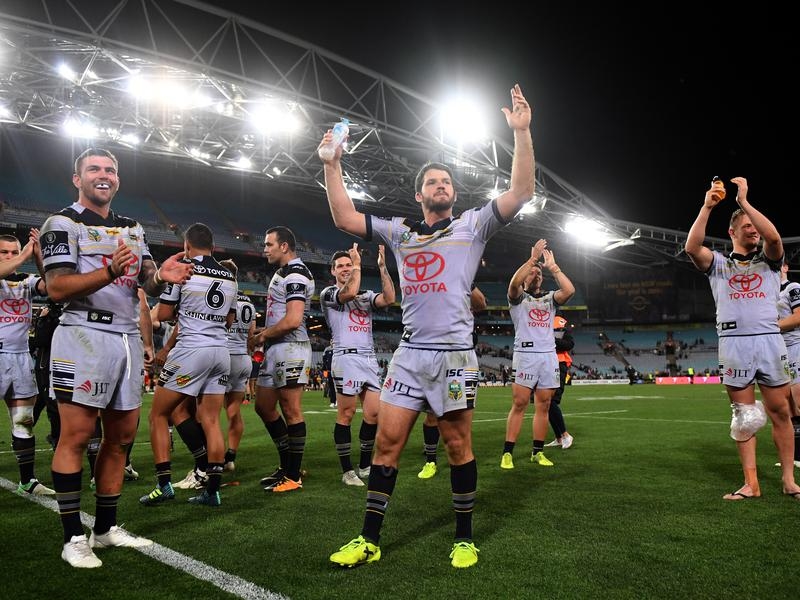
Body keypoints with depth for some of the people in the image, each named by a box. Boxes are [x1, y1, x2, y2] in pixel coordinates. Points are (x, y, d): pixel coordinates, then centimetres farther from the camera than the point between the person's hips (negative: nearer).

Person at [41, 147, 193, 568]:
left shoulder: (133, 228, 18)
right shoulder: (63, 223, -2)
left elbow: (148, 284, 14)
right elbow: (57, 288, -13)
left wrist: (162, 276, -10)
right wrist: (110, 273, -29)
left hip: (129, 338, 7)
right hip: (85, 336, -7)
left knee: (121, 436, 9)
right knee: (76, 435, -5)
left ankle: (105, 528, 21)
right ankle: (74, 537, 6)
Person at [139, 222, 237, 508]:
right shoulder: (229, 278, 12)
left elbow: (163, 314, 1)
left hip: (191, 350, -5)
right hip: (221, 351, 5)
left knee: (158, 414, 9)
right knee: (211, 421, 8)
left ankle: (164, 484, 6)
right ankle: (213, 490, 8)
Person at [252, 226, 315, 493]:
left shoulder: (295, 275, -14)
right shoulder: (282, 273, 19)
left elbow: (293, 321, -22)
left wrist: (262, 336, -8)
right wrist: (264, 333, 9)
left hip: (290, 348, -11)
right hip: (275, 349, 11)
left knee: (291, 411, -3)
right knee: (264, 406, 15)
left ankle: (293, 476, 7)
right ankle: (287, 466, 25)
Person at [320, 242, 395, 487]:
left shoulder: (366, 295, 19)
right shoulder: (328, 294, 5)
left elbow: (389, 299, -1)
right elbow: (350, 292, -17)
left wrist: (382, 266, -1)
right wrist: (358, 263, -4)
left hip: (369, 359, 5)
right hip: (347, 358, -5)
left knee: (374, 413, 1)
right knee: (346, 414, -4)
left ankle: (365, 466, 15)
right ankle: (347, 471, 4)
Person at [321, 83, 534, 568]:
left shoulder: (473, 225, 8)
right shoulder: (399, 231, 16)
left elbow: (522, 191, -2)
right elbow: (345, 218, 14)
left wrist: (522, 132, -9)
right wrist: (333, 165, 10)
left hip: (454, 354, -3)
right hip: (409, 353, 3)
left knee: (458, 447, 3)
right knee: (387, 442, 1)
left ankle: (465, 539, 19)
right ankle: (369, 540, 12)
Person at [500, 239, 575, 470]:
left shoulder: (550, 298, 18)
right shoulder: (518, 298, 8)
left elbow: (569, 290, -3)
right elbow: (513, 283, -16)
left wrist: (552, 266, -1)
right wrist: (533, 258, -14)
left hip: (549, 356, 4)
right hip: (525, 355, -4)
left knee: (543, 406, 4)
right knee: (519, 404, -8)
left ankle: (537, 452, 12)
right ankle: (507, 453, -5)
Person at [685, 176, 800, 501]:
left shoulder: (769, 261, 15)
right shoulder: (718, 263, 13)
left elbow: (774, 236, -8)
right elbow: (692, 248, -8)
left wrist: (744, 201, -8)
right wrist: (707, 207, -10)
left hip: (770, 340, 1)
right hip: (733, 343, -1)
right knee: (744, 416, 2)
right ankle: (751, 483, 6)